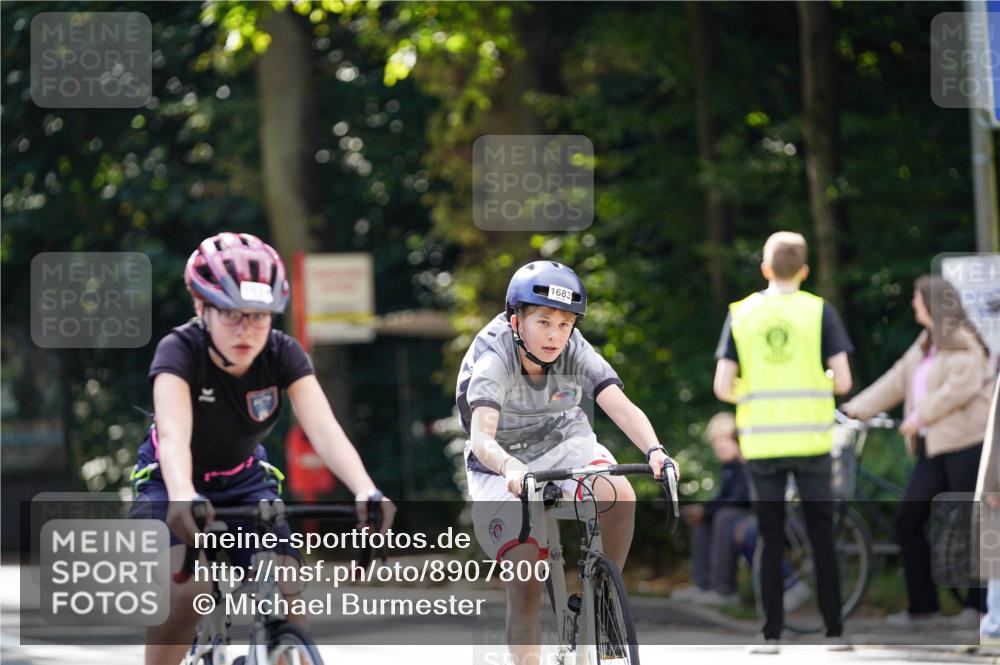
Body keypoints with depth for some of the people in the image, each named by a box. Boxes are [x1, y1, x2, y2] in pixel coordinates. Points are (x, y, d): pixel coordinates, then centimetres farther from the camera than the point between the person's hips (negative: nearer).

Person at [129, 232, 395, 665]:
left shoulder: (282, 354, -20)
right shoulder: (180, 350, -29)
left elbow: (323, 428, -33)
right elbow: (174, 435, -45)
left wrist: (366, 491, -52)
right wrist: (182, 497, -66)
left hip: (245, 480, 3)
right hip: (172, 479, -3)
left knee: (285, 596, -19)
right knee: (185, 589, -29)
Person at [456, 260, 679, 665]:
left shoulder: (576, 354, -18)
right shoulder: (493, 361, -27)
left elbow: (621, 407, -30)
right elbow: (481, 438, -41)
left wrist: (654, 450, -49)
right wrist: (510, 469, -62)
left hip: (564, 447, 2)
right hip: (503, 469, -2)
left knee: (619, 496, -29)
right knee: (525, 582, -14)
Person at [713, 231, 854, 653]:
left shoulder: (741, 314, 4)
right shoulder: (820, 311, 0)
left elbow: (722, 388, 0)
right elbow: (842, 381, -4)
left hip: (761, 443, 1)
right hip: (811, 440, -1)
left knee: (770, 538, 7)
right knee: (822, 535, 7)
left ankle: (771, 633, 4)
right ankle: (834, 630, 7)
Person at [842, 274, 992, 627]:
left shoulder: (964, 344, -8)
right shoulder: (925, 345, 19)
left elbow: (960, 388, -21)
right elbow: (897, 382, 18)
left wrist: (919, 415, -17)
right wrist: (856, 408, 11)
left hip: (966, 445, -9)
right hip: (933, 450, 9)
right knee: (907, 521, 3)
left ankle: (979, 604, 4)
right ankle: (921, 606, 8)